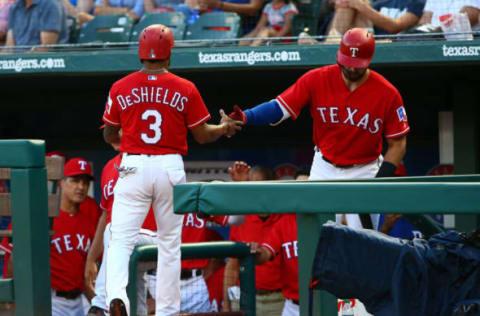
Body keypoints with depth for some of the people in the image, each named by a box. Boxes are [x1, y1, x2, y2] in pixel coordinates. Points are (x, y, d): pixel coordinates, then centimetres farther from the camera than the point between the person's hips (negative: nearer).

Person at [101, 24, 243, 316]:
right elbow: (202, 135, 4)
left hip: (133, 168, 0)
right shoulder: (185, 89, -1)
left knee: (121, 239, -3)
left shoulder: (120, 88, 2)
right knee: (170, 242, 11)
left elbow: (109, 136, 10)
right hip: (170, 168, 0)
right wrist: (225, 127, 24)